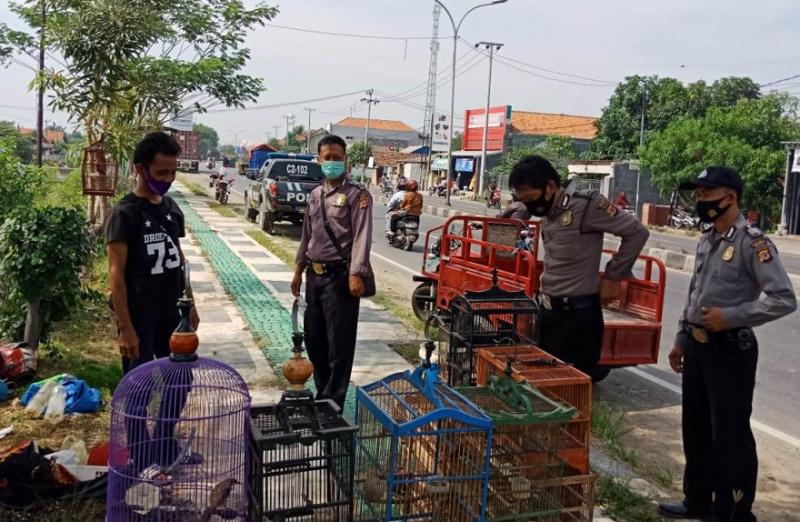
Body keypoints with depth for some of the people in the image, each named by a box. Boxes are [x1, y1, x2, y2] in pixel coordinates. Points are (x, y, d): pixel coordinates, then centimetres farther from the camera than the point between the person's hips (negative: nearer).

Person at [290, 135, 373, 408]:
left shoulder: (357, 195, -7)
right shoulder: (314, 195, 14)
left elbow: (362, 237, -16)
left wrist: (356, 274, -24)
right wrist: (299, 270, 18)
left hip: (340, 276, -7)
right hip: (314, 275, 7)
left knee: (339, 343, 0)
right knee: (314, 338, 15)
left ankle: (332, 403, 12)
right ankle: (322, 394, 32)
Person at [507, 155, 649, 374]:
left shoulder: (586, 204, -16)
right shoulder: (547, 212, 7)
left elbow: (637, 233, -12)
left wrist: (612, 276, -7)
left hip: (578, 314, -8)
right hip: (547, 311, 8)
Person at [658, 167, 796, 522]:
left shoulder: (751, 242, -15)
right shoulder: (707, 240, 11)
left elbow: (784, 299, -21)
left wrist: (730, 317, -21)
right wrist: (681, 340, 19)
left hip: (730, 349, -8)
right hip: (698, 346, 9)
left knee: (730, 435, 3)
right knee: (695, 429, 18)